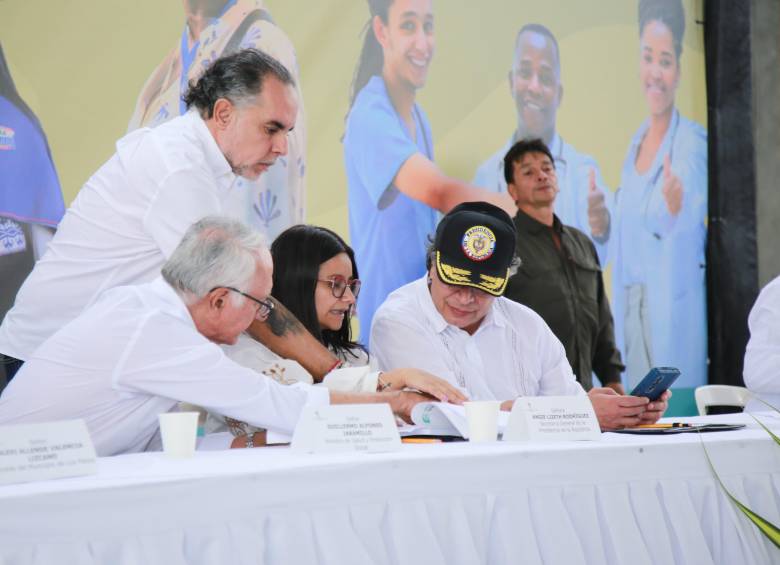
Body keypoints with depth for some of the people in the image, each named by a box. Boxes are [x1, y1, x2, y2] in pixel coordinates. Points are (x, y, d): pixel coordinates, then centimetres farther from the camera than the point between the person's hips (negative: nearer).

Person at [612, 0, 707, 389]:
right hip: (628, 317, 7)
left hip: (673, 315, -7)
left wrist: (676, 211, -38)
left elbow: (691, 241, -23)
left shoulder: (694, 143, -10)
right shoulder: (635, 143, 12)